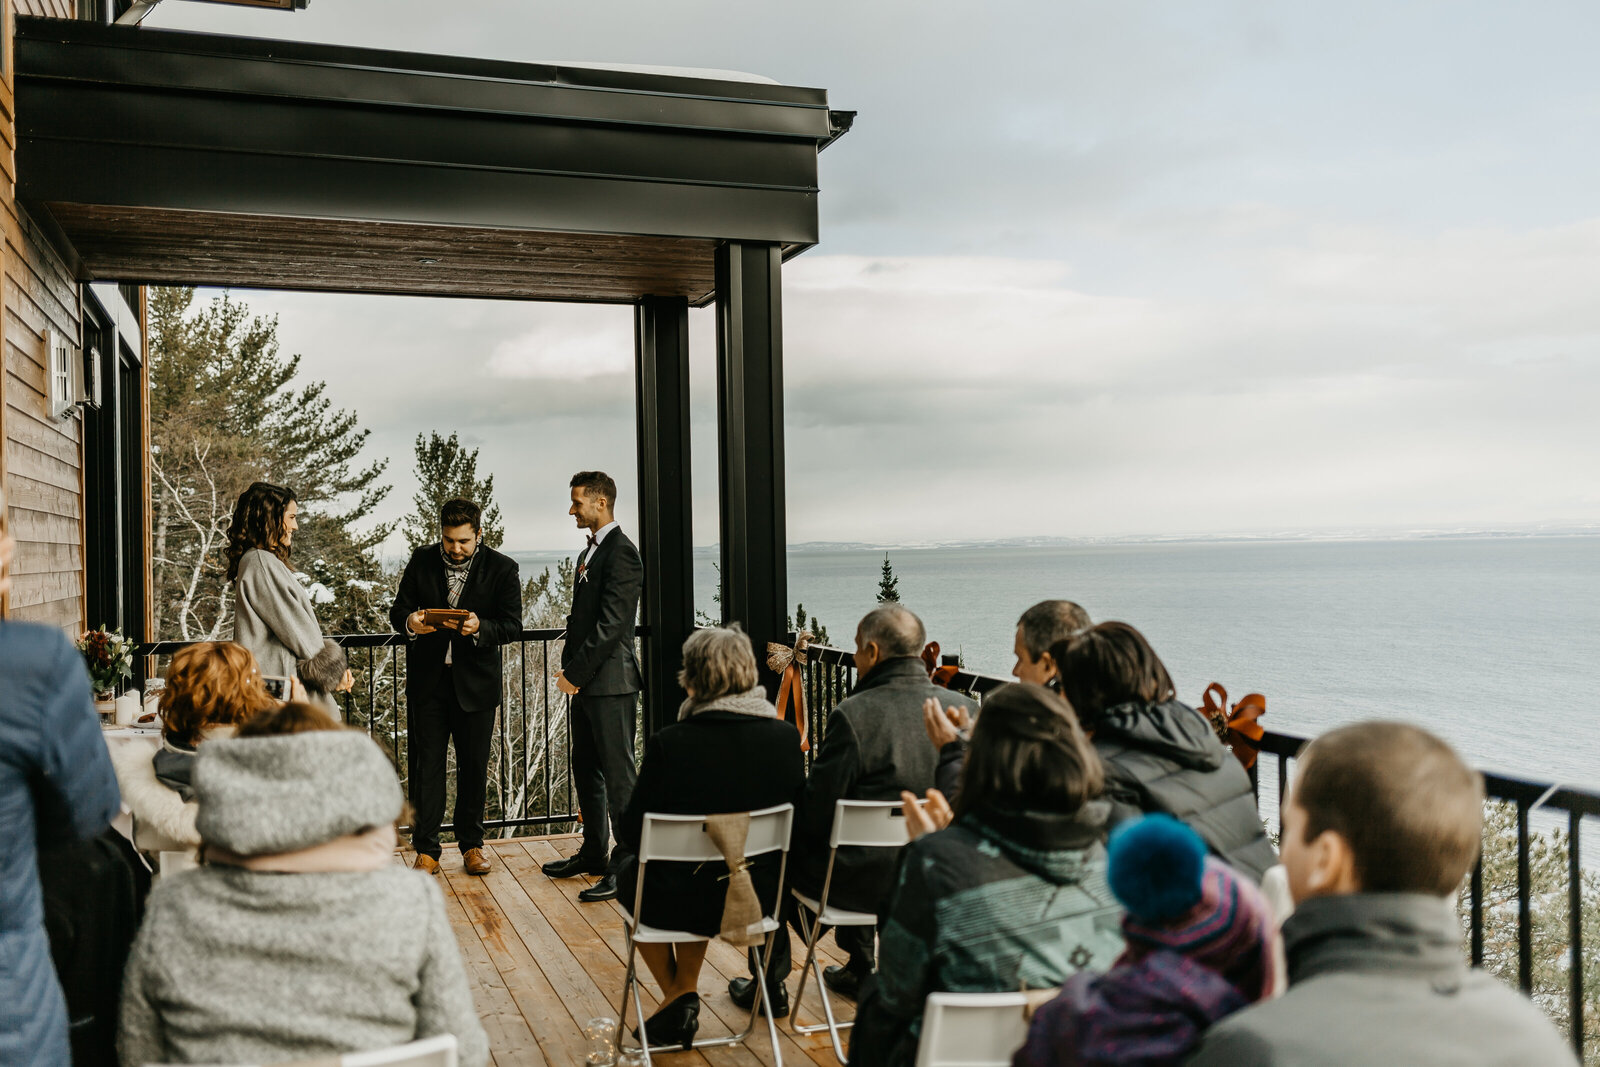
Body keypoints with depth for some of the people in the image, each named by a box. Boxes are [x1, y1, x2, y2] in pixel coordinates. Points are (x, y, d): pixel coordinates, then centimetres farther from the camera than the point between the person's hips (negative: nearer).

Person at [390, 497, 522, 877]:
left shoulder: (501, 568, -4)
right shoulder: (422, 561, 2)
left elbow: (512, 626, -6)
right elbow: (397, 610, 7)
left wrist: (479, 628, -25)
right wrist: (409, 623, -17)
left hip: (476, 681, -1)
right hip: (429, 679, 1)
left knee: (474, 766, 7)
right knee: (427, 764, 0)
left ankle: (471, 843, 23)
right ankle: (426, 851, 8)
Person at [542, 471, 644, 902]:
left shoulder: (621, 552, -14)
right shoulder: (590, 551, 17)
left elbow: (612, 624, -20)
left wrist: (576, 672, -17)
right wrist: (570, 657, 9)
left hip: (611, 682, -10)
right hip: (585, 683, 10)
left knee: (618, 774, -4)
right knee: (585, 770, 17)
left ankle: (627, 866, 2)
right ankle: (593, 853, 30)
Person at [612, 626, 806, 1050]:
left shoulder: (669, 743, -21)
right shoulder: (786, 737, -11)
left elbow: (630, 833, -11)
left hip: (680, 903, -3)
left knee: (630, 871, 31)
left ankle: (676, 992, 30)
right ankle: (687, 992, 39)